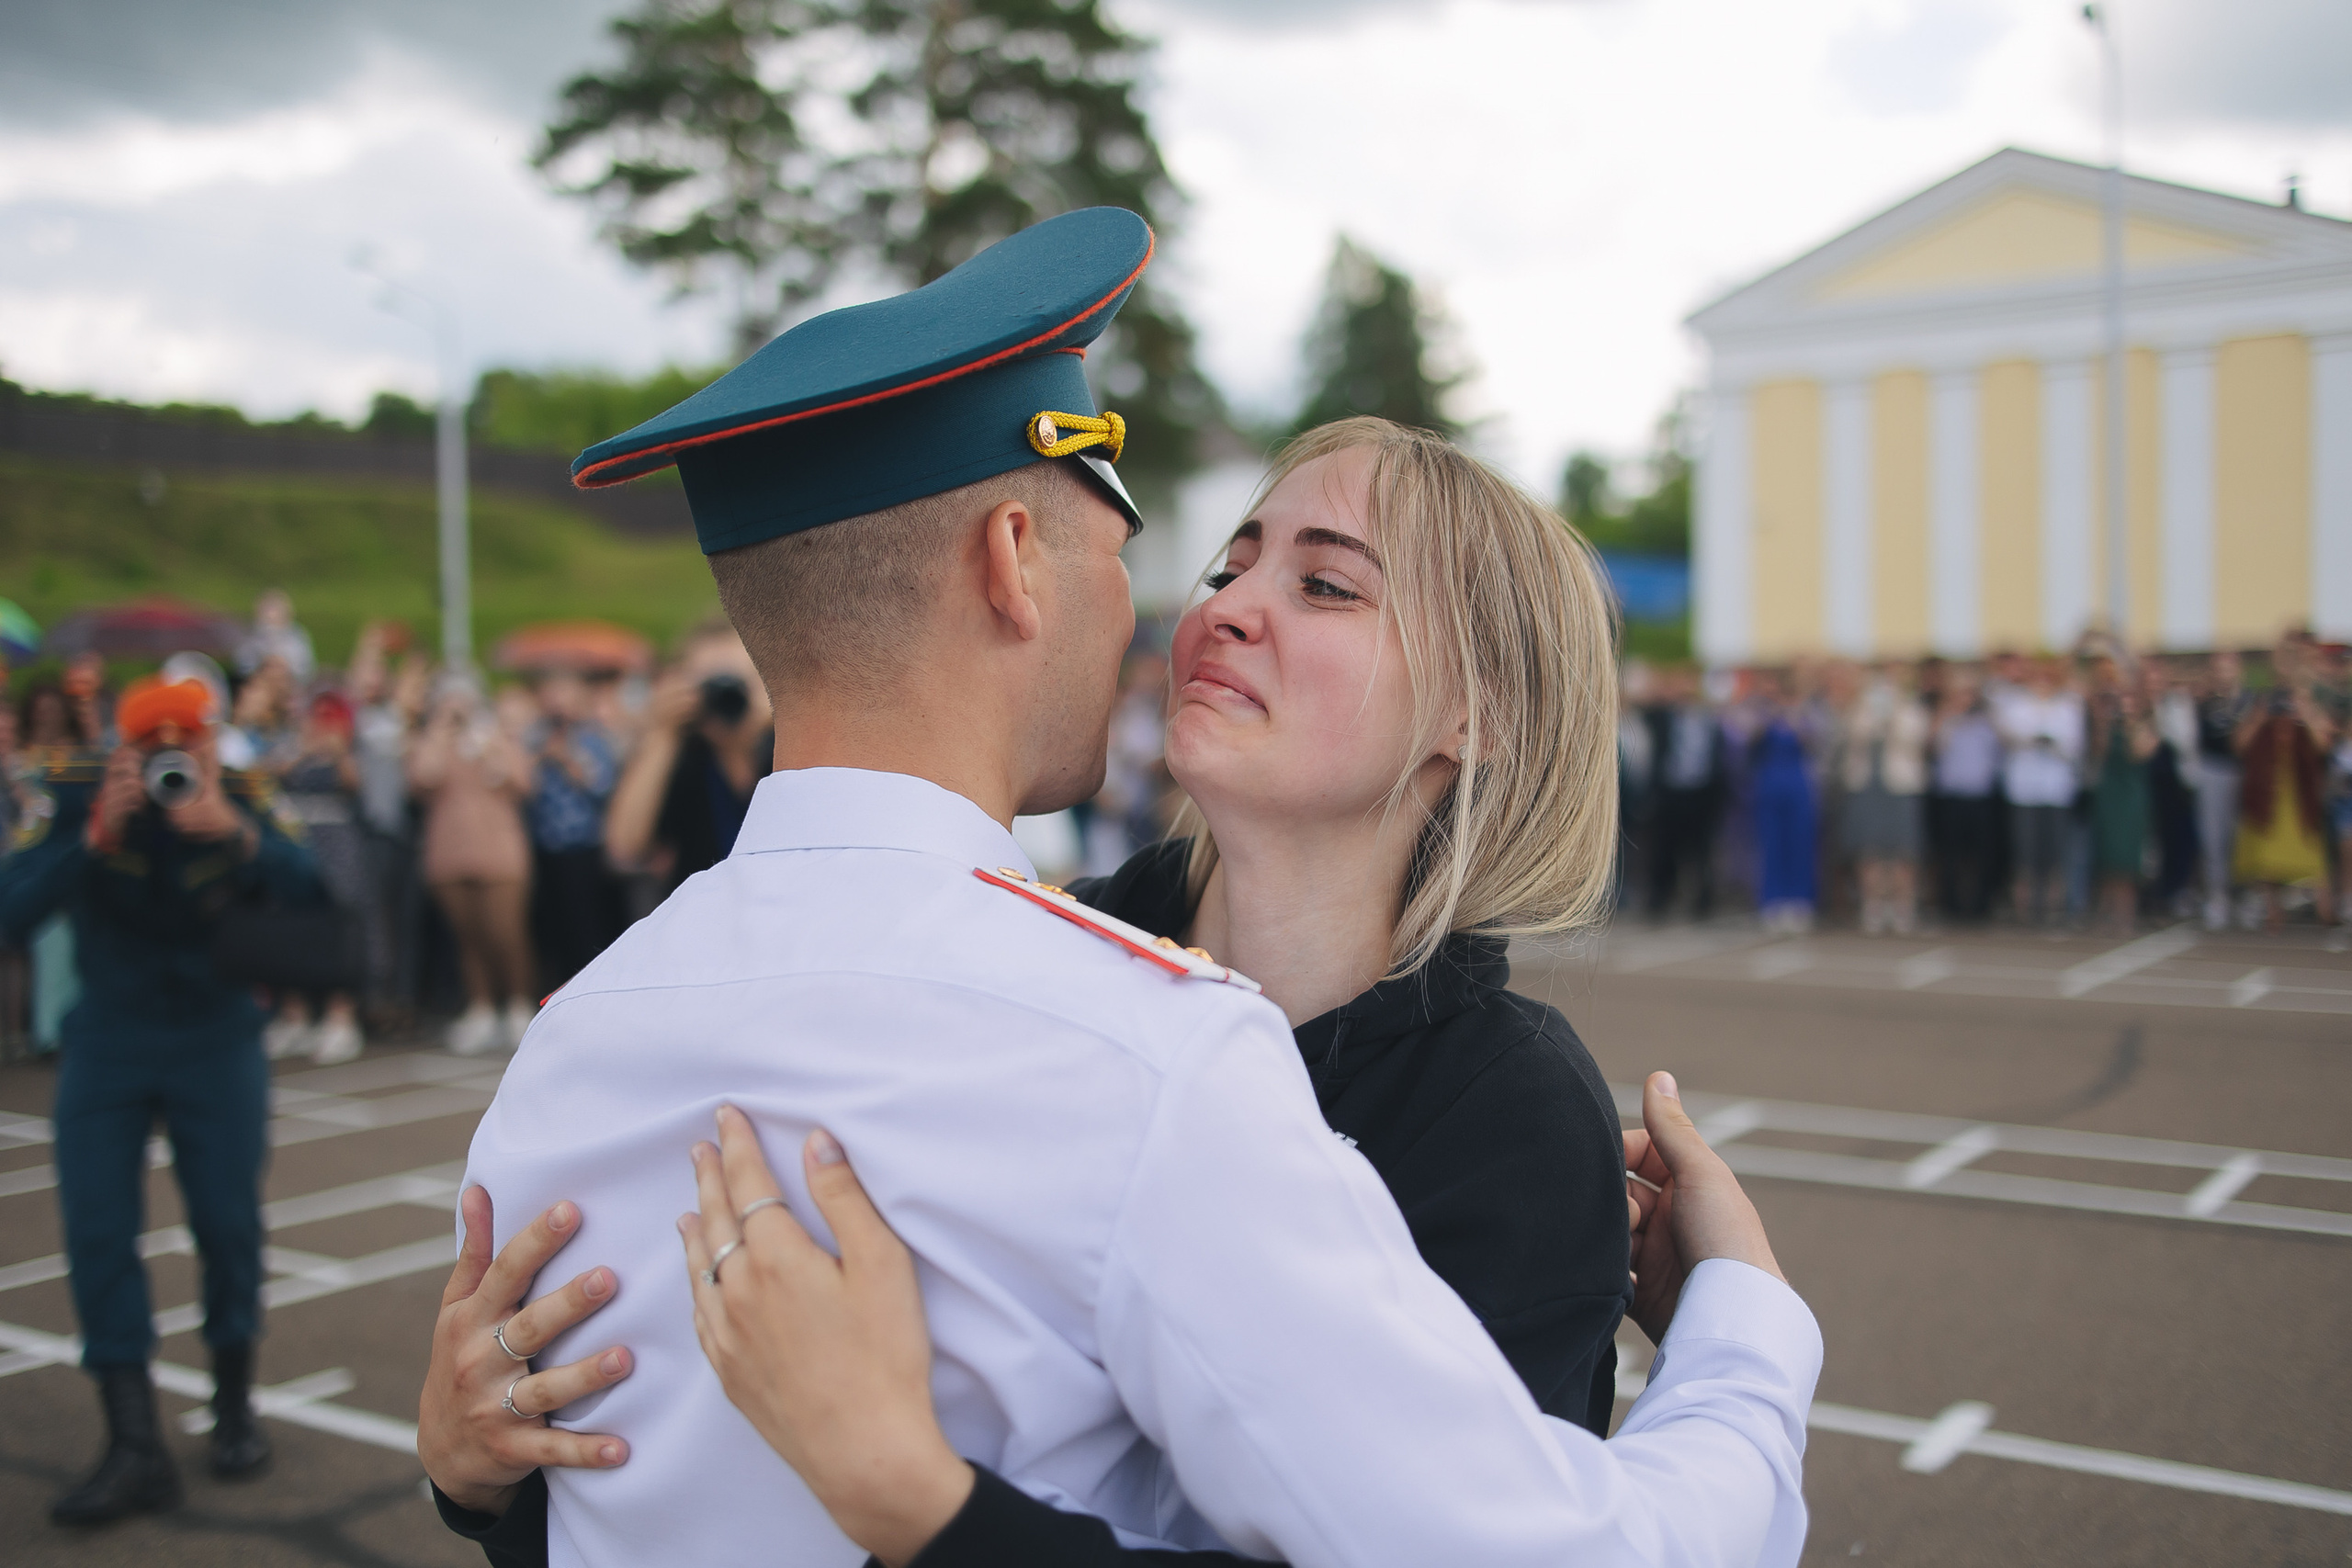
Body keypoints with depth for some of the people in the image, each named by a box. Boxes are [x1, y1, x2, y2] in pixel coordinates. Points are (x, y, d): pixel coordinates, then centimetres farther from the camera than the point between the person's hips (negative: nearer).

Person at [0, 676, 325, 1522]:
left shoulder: (243, 801, -10)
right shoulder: (73, 795, -12)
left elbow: (311, 890, -22)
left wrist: (234, 833, -38)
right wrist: (96, 834, -33)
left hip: (217, 1045, 0)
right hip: (106, 1046, 0)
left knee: (228, 1223, 1)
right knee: (98, 1233, -5)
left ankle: (233, 1406, 24)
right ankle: (135, 1446, 2)